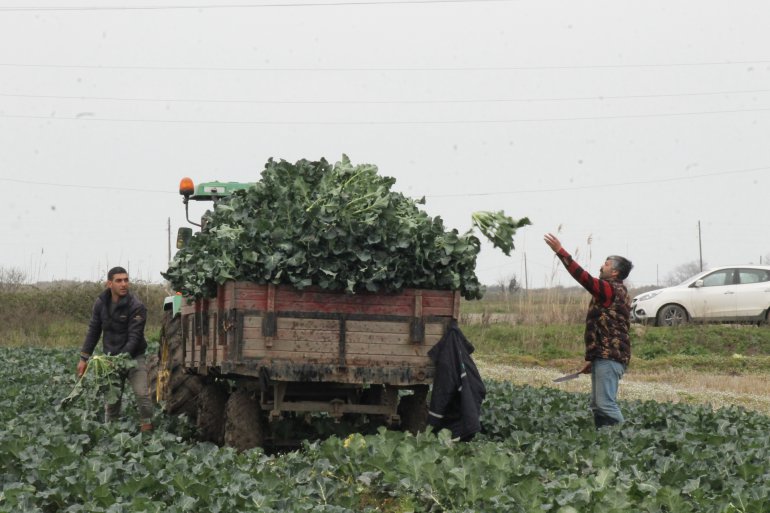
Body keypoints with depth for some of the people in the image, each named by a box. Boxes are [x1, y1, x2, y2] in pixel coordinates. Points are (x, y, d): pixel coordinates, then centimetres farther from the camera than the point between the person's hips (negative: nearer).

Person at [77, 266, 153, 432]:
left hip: (133, 356, -4)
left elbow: (134, 338, -20)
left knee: (142, 394, -18)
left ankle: (147, 427, -12)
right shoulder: (101, 303, -1)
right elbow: (93, 331, 8)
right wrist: (84, 358, 5)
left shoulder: (136, 306, -17)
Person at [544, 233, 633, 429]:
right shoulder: (615, 292, 23)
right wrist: (593, 359, 26)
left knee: (606, 404, -15)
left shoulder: (612, 289, -9)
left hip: (609, 357, -11)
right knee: (597, 405, 10)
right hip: (604, 356, 11)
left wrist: (560, 251, -19)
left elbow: (584, 277, -20)